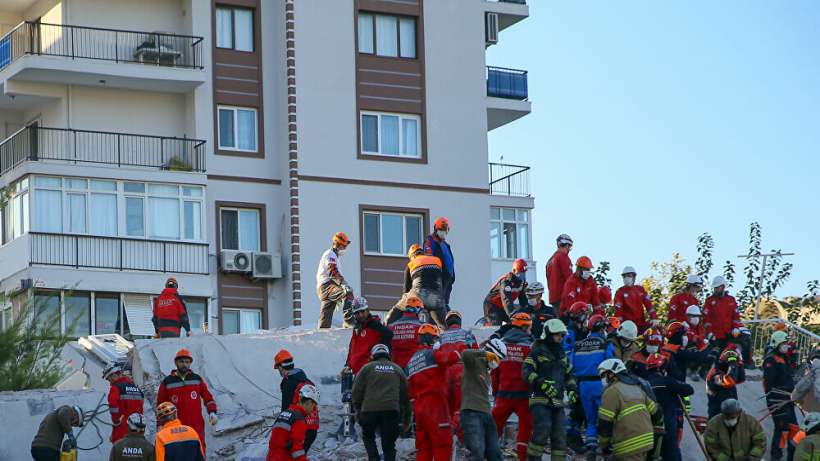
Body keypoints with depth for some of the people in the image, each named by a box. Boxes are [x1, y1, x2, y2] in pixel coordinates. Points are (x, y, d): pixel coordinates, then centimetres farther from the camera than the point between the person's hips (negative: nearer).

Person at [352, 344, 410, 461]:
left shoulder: (367, 368, 10)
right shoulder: (397, 369, 17)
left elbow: (357, 391, 5)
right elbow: (405, 395, 18)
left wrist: (358, 410, 15)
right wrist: (406, 420, 22)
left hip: (370, 409, -1)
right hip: (391, 410, 1)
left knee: (368, 436, 19)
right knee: (389, 443, 8)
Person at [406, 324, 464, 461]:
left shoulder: (411, 362, 19)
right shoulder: (432, 354, -6)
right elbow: (452, 356, -25)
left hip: (418, 407, 8)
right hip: (435, 403, -8)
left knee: (423, 445, 10)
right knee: (443, 441, -6)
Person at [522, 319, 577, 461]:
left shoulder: (561, 355, 20)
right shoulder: (537, 352, -3)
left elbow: (569, 373, 28)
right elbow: (526, 371, -13)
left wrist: (572, 390, 11)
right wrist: (541, 383, -24)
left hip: (557, 401, 7)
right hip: (540, 400, -7)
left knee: (559, 435, 4)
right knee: (543, 428, -22)